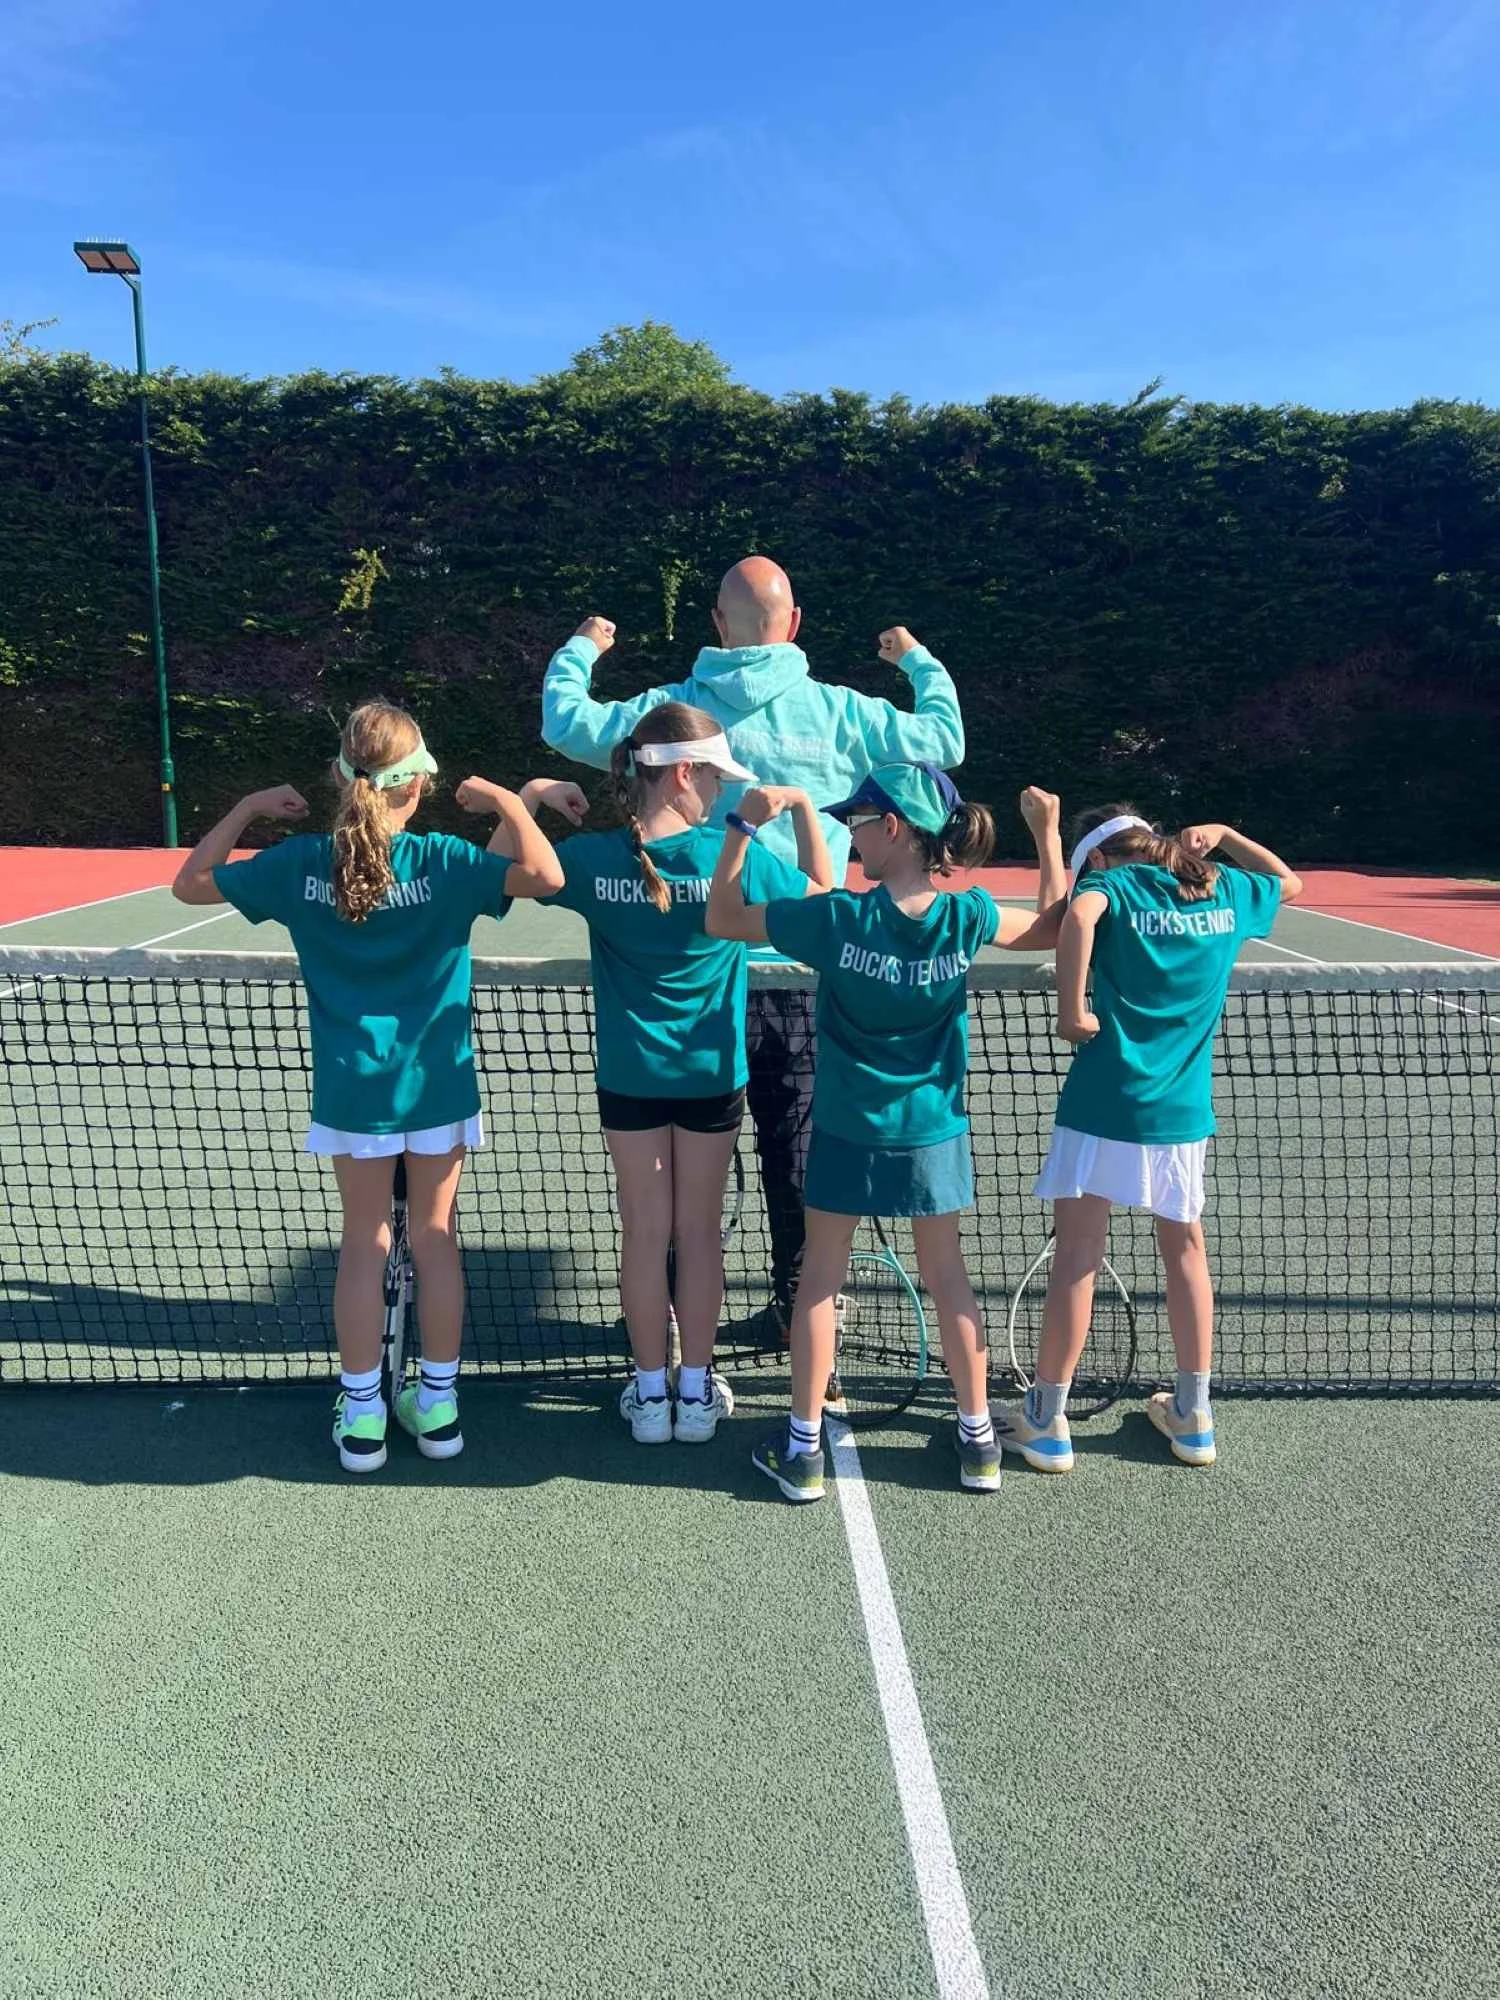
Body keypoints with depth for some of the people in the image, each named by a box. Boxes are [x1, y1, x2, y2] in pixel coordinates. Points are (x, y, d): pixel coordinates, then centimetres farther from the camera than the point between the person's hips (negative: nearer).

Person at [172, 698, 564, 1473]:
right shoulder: (440, 861, -14)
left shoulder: (300, 862, -6)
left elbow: (190, 882, 7)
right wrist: (503, 798, -11)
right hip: (437, 1084, -1)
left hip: (353, 1087, 1)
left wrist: (249, 806, 12)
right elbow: (545, 875, -24)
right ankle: (438, 1404, 23)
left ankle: (362, 1415, 22)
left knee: (363, 1243, 13)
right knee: (434, 1237, 12)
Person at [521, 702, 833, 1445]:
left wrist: (530, 796, 6)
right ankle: (696, 1391, 23)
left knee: (644, 1231, 12)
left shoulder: (592, 858, -11)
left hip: (629, 1076, 1)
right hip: (712, 1075, -1)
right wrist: (802, 806, 4)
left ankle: (650, 1393, 22)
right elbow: (824, 892, 2)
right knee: (699, 1230, 12)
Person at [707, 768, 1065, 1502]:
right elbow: (1052, 928, 8)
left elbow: (721, 918, -10)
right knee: (947, 1277, 16)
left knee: (819, 1281, 12)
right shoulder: (967, 917, -12)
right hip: (933, 1132, 3)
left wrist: (743, 827, -8)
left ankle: (803, 1448, 20)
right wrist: (1047, 834, 12)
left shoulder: (838, 918, -20)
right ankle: (978, 1439, 28)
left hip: (848, 1133, -2)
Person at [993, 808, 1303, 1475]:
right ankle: (1193, 1414, 30)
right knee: (1184, 1246, 19)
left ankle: (1046, 1422, 13)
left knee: (1077, 1253, 4)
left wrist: (1072, 1009, -19)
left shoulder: (1112, 884, -3)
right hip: (1184, 1111, 4)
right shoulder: (1225, 891, 10)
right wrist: (1224, 835, 27)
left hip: (1104, 1102, -4)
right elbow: (1289, 882, 31)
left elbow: (1078, 918, -27)